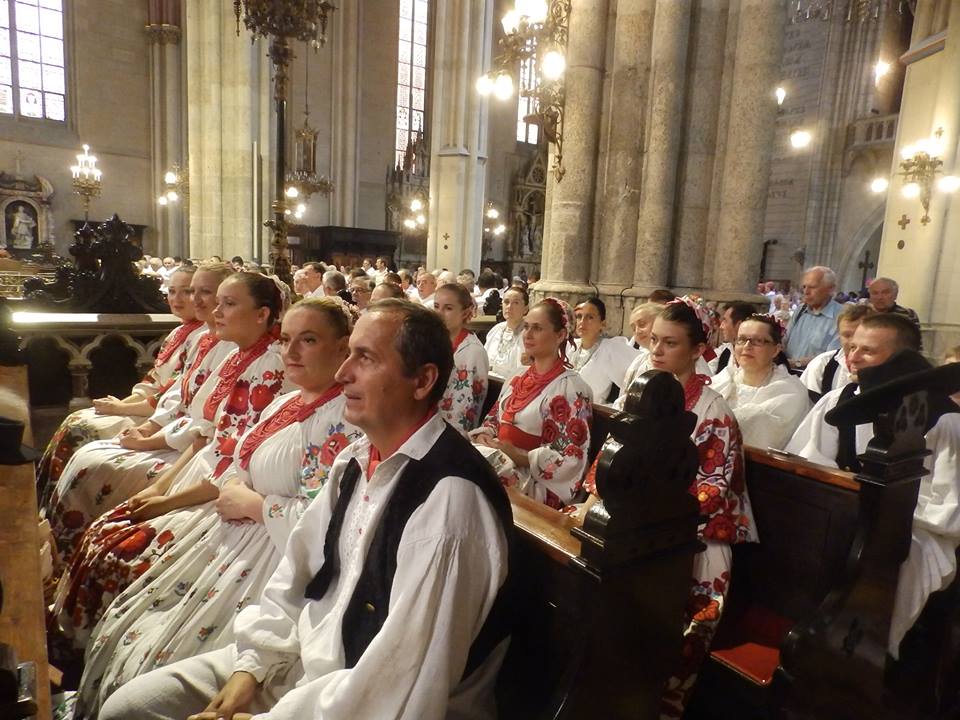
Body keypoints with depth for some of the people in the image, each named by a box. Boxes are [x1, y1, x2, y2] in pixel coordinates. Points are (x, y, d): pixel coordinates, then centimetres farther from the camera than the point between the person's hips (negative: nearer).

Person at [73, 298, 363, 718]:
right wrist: (168, 501, 4)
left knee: (155, 654, -3)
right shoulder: (285, 401, 9)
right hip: (231, 528, 9)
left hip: (276, 550, -9)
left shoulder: (342, 419, -21)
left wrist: (248, 503, -15)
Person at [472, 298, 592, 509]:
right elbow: (493, 419, 20)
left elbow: (570, 459, -15)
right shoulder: (518, 379, 12)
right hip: (500, 464, 6)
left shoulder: (571, 387, -10)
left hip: (535, 484, -6)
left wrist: (519, 456, -18)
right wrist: (484, 436, -2)